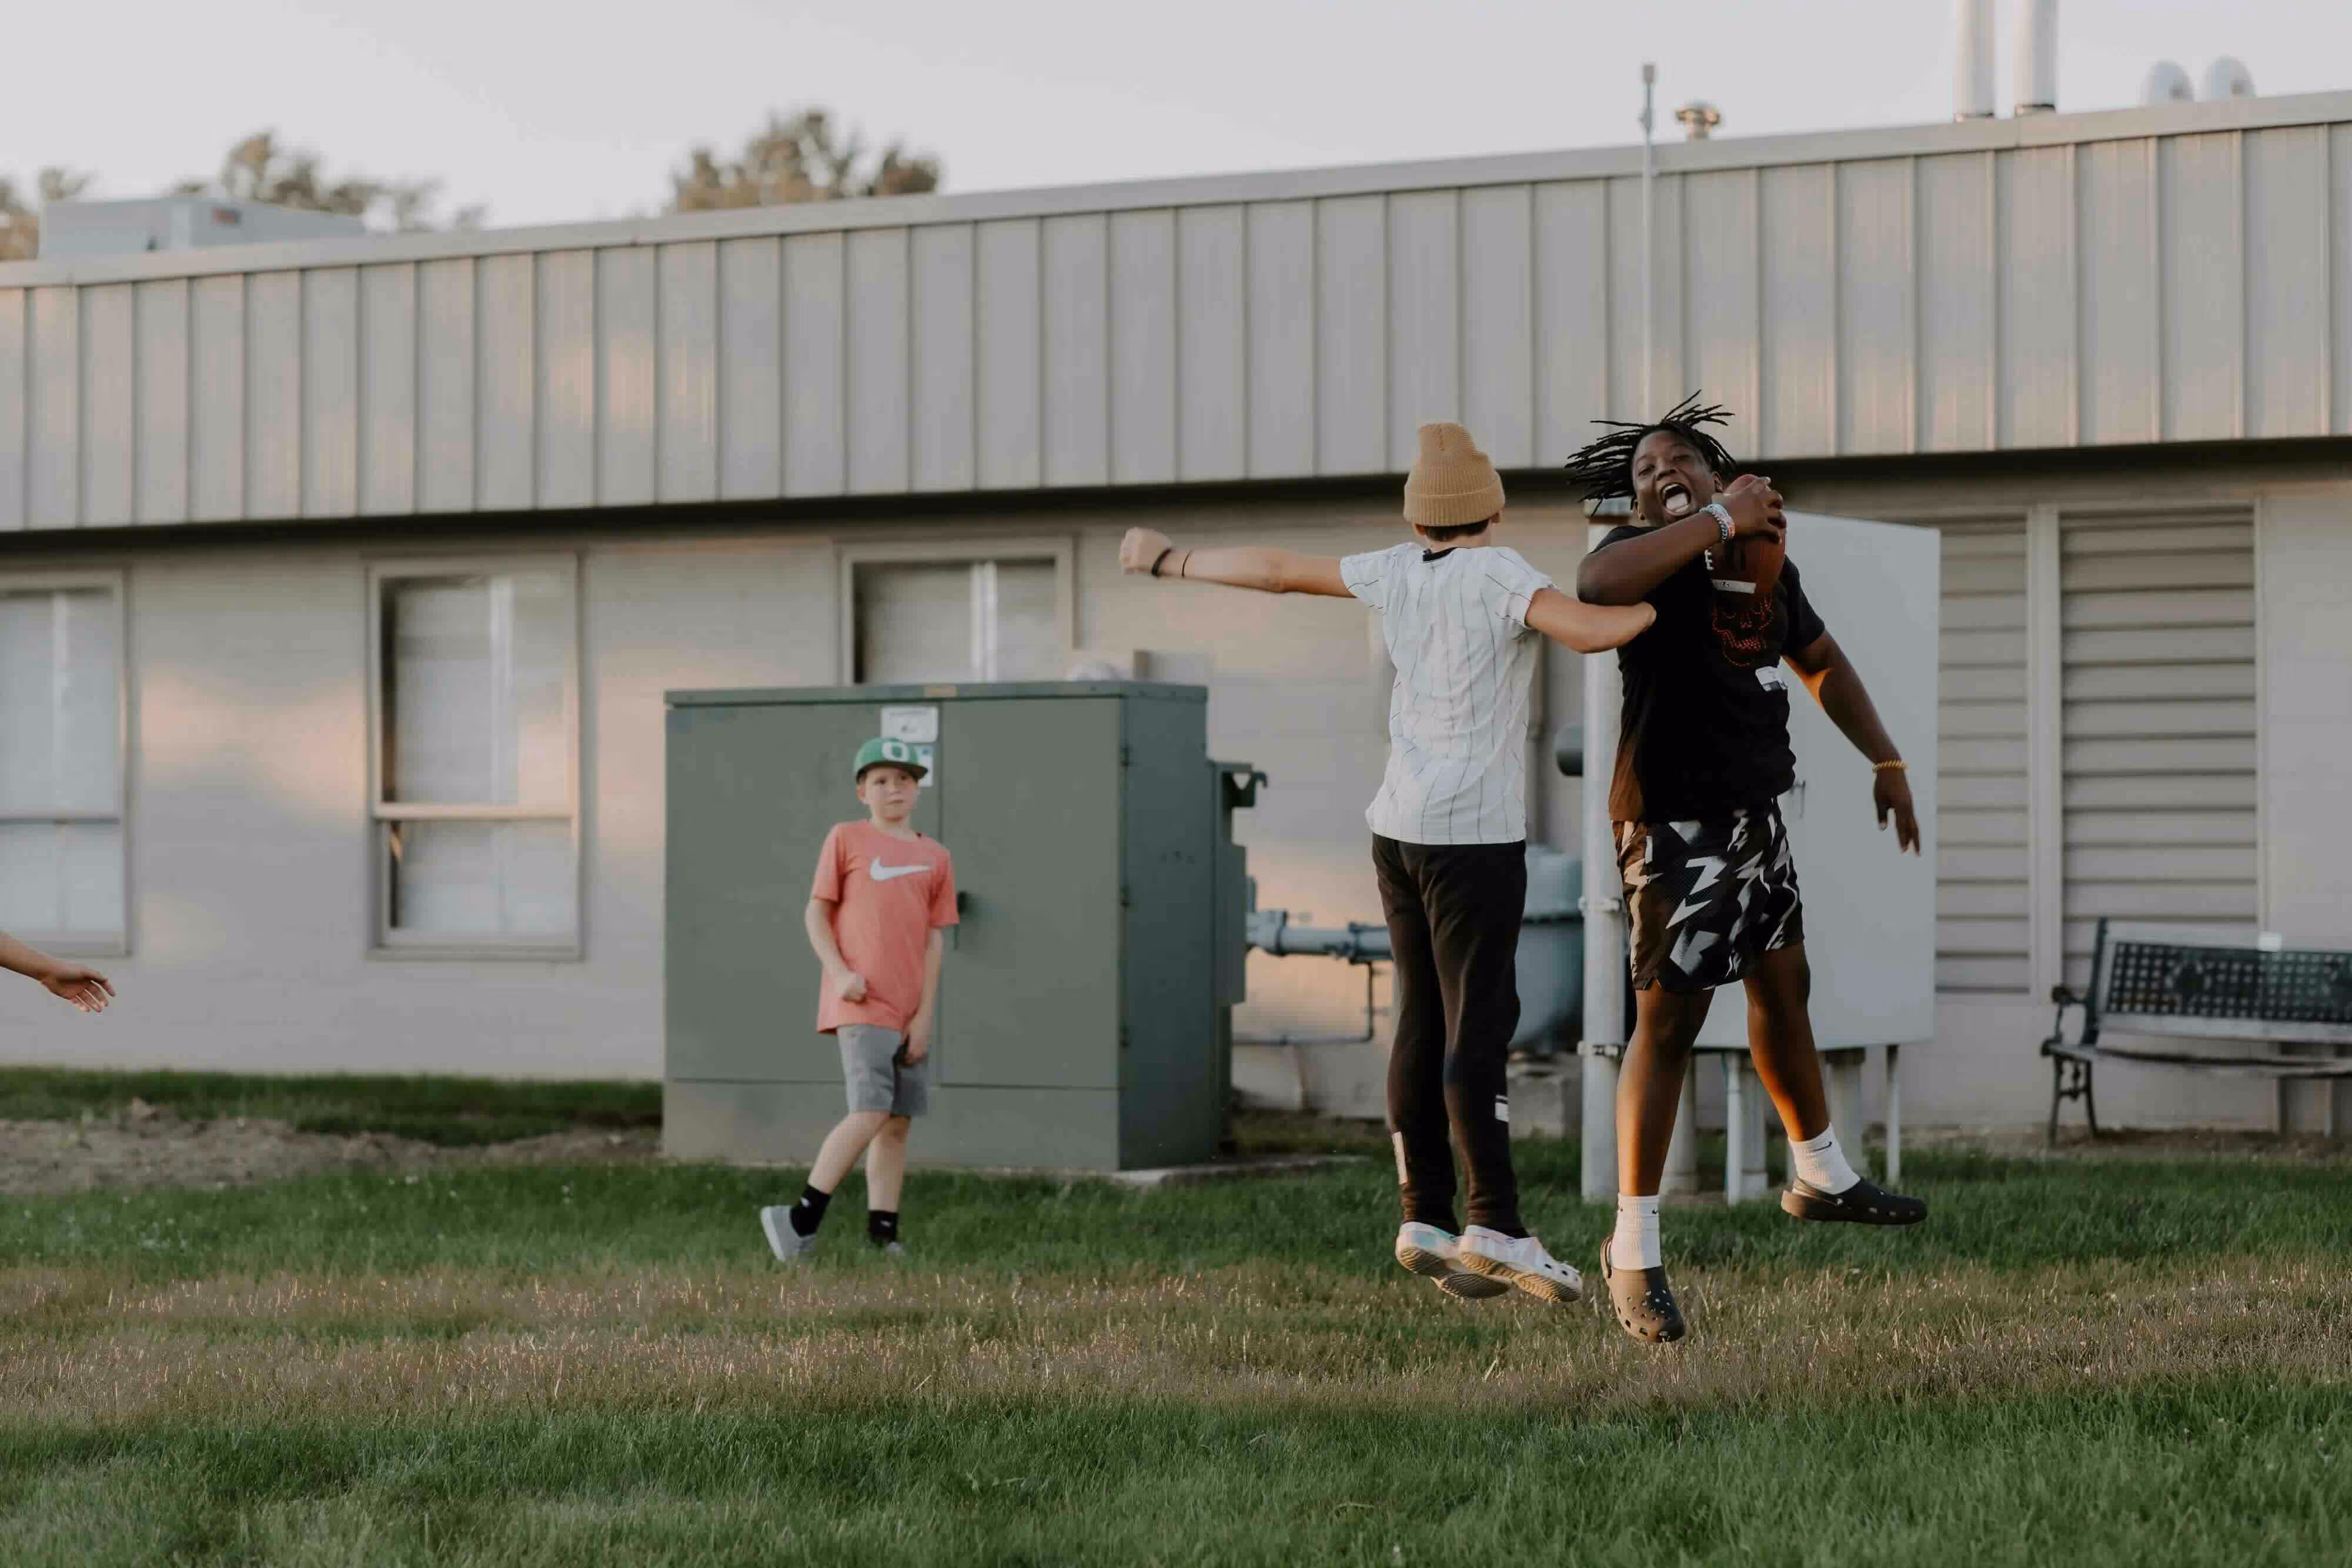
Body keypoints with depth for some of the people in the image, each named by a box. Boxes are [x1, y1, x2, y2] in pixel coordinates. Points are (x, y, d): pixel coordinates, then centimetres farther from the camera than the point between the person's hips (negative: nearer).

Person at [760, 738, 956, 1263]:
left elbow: (934, 939, 7)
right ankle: (804, 1216, -11)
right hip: (860, 1005, -5)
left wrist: (925, 1014, 0)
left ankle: (883, 1231, 11)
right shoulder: (846, 840, 1)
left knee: (899, 1121, 6)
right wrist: (840, 972, -14)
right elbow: (817, 913, 1)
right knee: (871, 1114, -17)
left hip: (909, 1013, 5)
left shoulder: (935, 858, 10)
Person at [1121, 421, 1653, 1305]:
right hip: (1473, 835, -7)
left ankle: (1425, 1218, 8)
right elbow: (1590, 632, -25)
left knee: (1423, 1024, 8)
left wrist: (1171, 562, 31)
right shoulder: (1498, 576, -9)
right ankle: (1496, 1226, -13)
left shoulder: (1398, 573, 8)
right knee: (1478, 1028, -10)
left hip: (1400, 829, 7)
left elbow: (1275, 569, 18)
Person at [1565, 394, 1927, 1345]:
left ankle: (1820, 1177, 43)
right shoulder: (1648, 555, -13)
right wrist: (1721, 520, -30)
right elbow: (1597, 583, -39)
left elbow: (1823, 664, 26)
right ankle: (1633, 1250, -2)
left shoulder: (1771, 566, 11)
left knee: (1783, 988, 22)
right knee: (1668, 1023, -9)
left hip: (1755, 815, 8)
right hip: (1675, 825, -8)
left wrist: (1887, 763, 20)